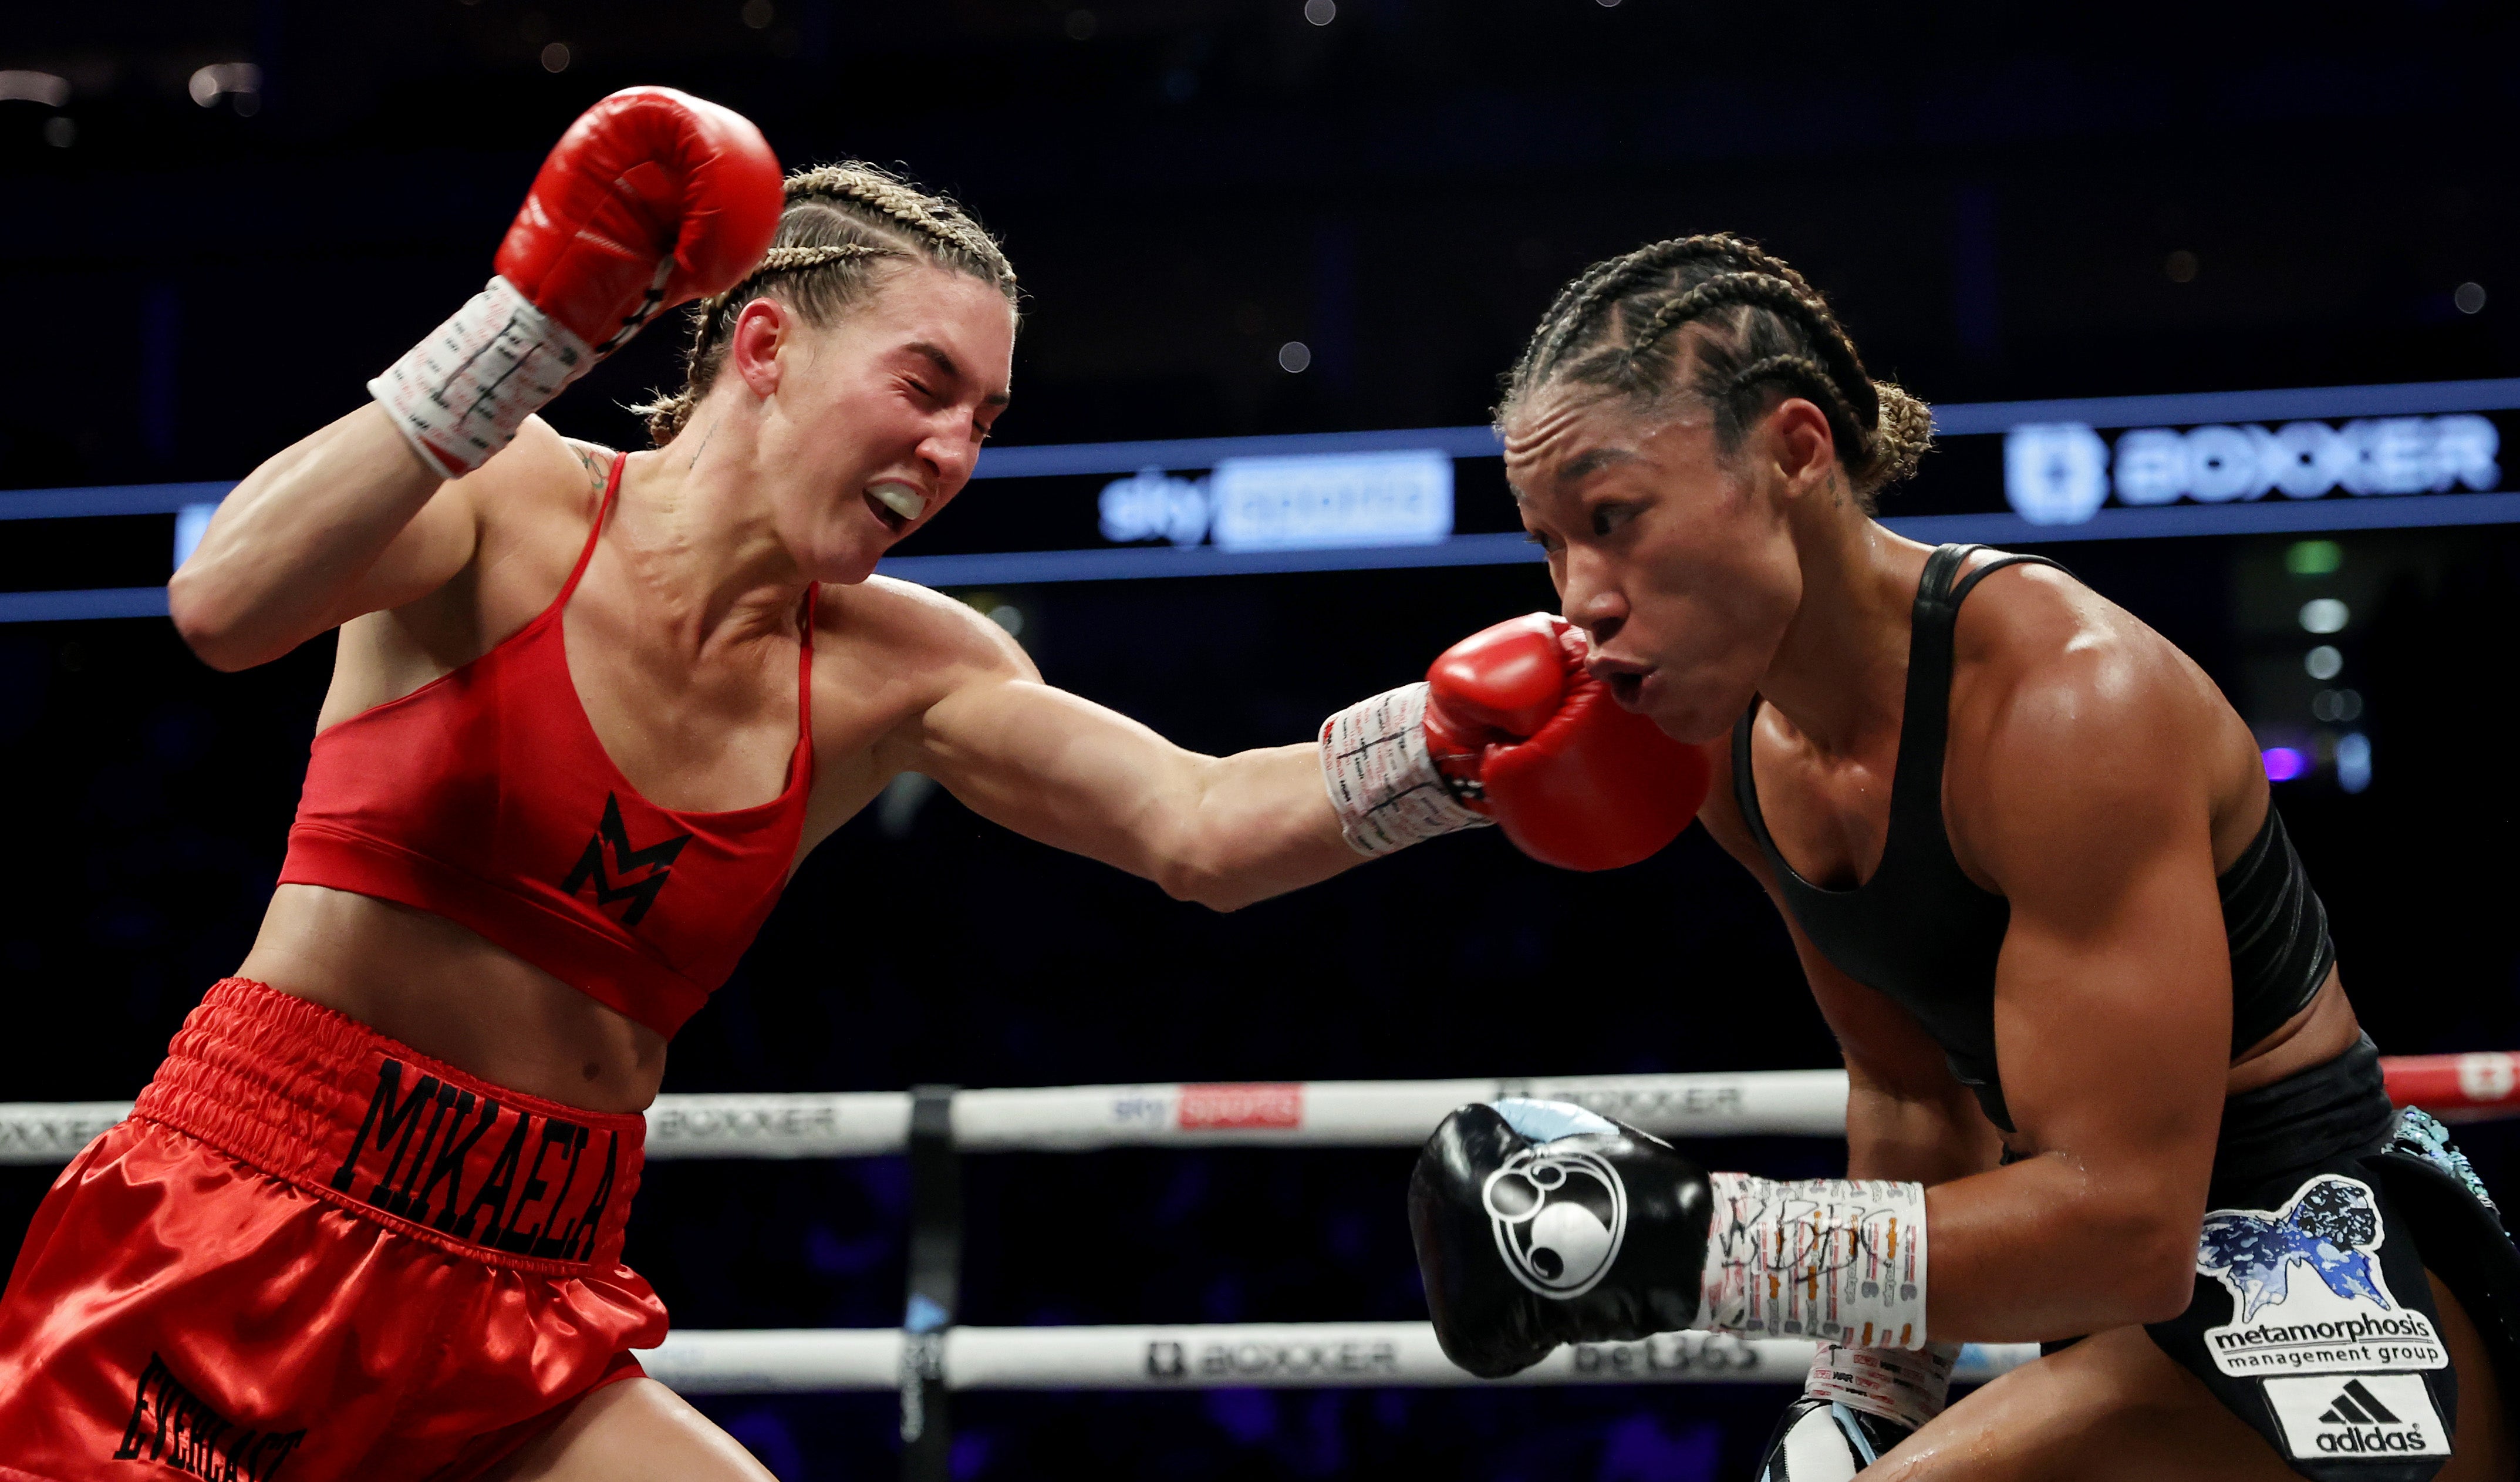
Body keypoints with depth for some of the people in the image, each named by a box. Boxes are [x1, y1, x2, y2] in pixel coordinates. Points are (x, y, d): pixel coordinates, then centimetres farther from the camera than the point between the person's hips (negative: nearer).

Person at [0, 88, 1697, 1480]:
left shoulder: (891, 677, 6)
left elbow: (1202, 826, -3)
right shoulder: (508, 502, -5)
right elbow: (224, 606, -23)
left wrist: (1463, 747, -20)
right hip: (237, 1242, -4)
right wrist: (535, 322, -26)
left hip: (524, 1335, 5)